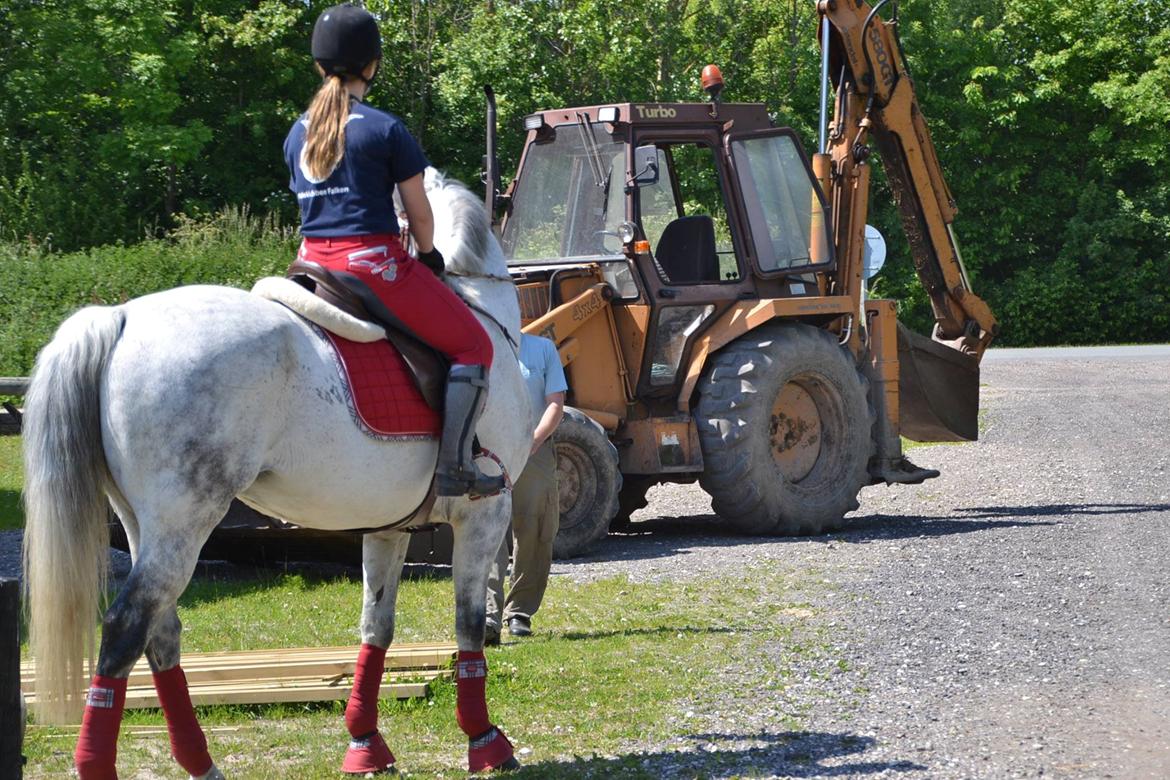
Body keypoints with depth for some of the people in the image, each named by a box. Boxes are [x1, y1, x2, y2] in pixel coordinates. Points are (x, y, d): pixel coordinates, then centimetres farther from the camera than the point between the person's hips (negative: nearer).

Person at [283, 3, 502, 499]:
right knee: (473, 346, 3)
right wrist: (427, 254, 17)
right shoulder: (385, 129, -8)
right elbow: (419, 212, -2)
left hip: (314, 263, 7)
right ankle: (453, 466, -8)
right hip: (374, 261, -6)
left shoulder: (298, 133, 10)